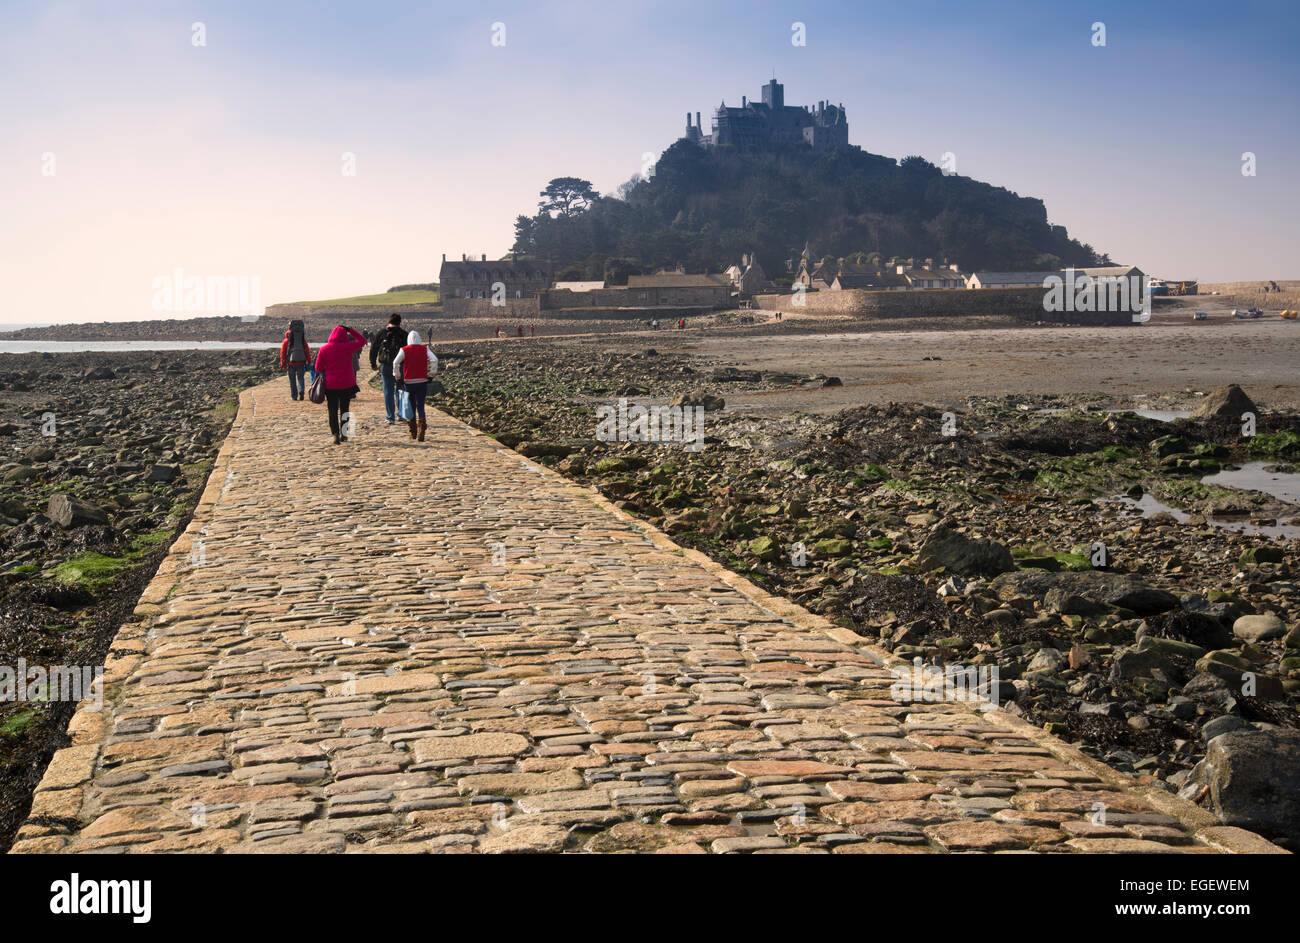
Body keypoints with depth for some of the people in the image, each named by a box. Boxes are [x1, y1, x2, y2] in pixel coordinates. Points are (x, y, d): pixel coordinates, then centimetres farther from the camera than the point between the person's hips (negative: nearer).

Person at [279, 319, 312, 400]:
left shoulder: (286, 341, -3)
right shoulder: (303, 341, 1)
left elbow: (282, 353, -1)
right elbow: (308, 352, 0)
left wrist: (282, 364, 5)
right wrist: (309, 362, 6)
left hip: (291, 363, -1)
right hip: (301, 363, 1)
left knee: (292, 380, 10)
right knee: (300, 378, 11)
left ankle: (294, 396, 11)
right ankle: (301, 391, -16)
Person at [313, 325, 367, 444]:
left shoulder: (323, 349, -5)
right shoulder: (348, 347, -8)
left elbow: (318, 368, 0)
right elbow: (362, 341, 9)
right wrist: (350, 330, 9)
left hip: (330, 385, 0)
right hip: (347, 384, 0)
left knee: (333, 410, 6)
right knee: (344, 409, 15)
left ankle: (335, 433, -9)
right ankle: (344, 434, 16)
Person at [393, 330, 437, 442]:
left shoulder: (404, 350, -2)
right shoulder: (425, 349, 1)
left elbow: (396, 363, -14)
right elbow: (434, 360, -12)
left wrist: (398, 376, -2)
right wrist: (431, 373, -3)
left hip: (409, 382, 0)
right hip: (422, 381, 0)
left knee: (411, 406, 13)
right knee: (420, 406, 2)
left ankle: (413, 433, 19)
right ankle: (421, 433, -15)